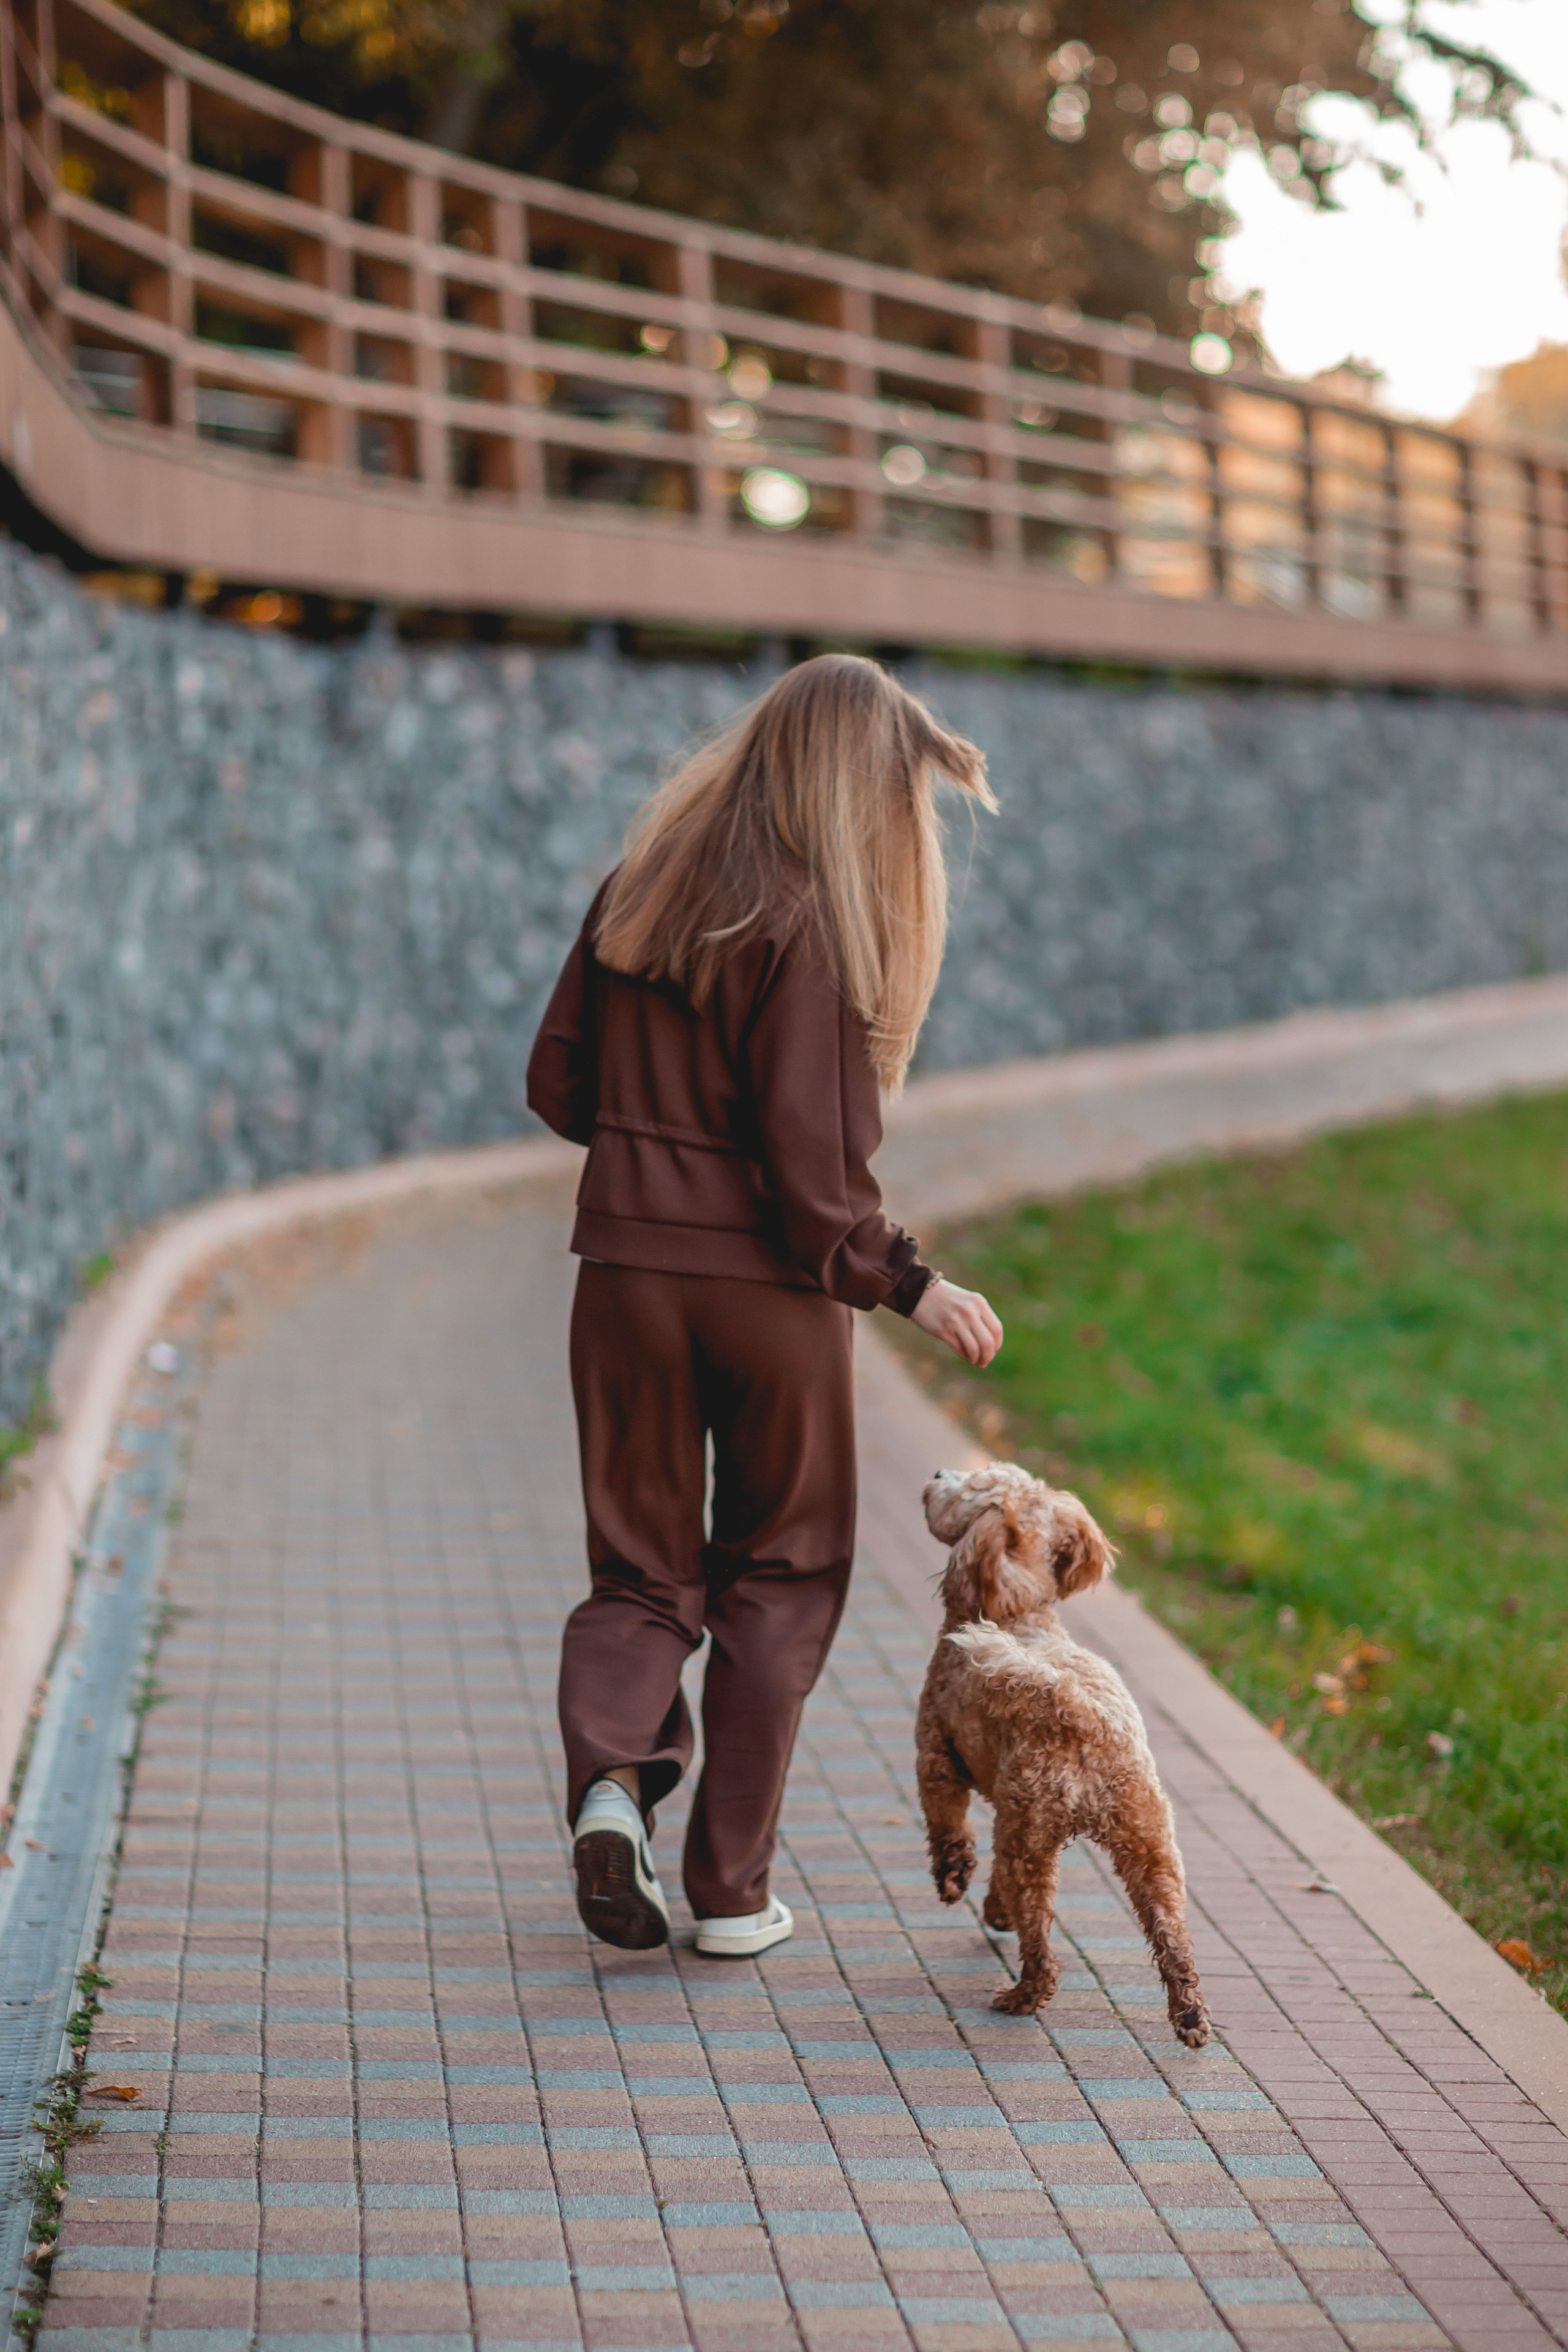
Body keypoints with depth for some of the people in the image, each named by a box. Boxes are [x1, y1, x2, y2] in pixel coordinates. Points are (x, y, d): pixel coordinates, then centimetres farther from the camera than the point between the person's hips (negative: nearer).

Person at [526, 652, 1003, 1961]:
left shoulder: (639, 894, 5)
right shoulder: (807, 925, -13)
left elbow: (559, 1086, 11)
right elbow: (811, 1165, -16)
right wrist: (908, 1284, -6)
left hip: (628, 1266, 5)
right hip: (769, 1286, -4)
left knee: (642, 1569, 13)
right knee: (779, 1575, 11)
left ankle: (611, 1776, -14)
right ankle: (732, 1891, 13)